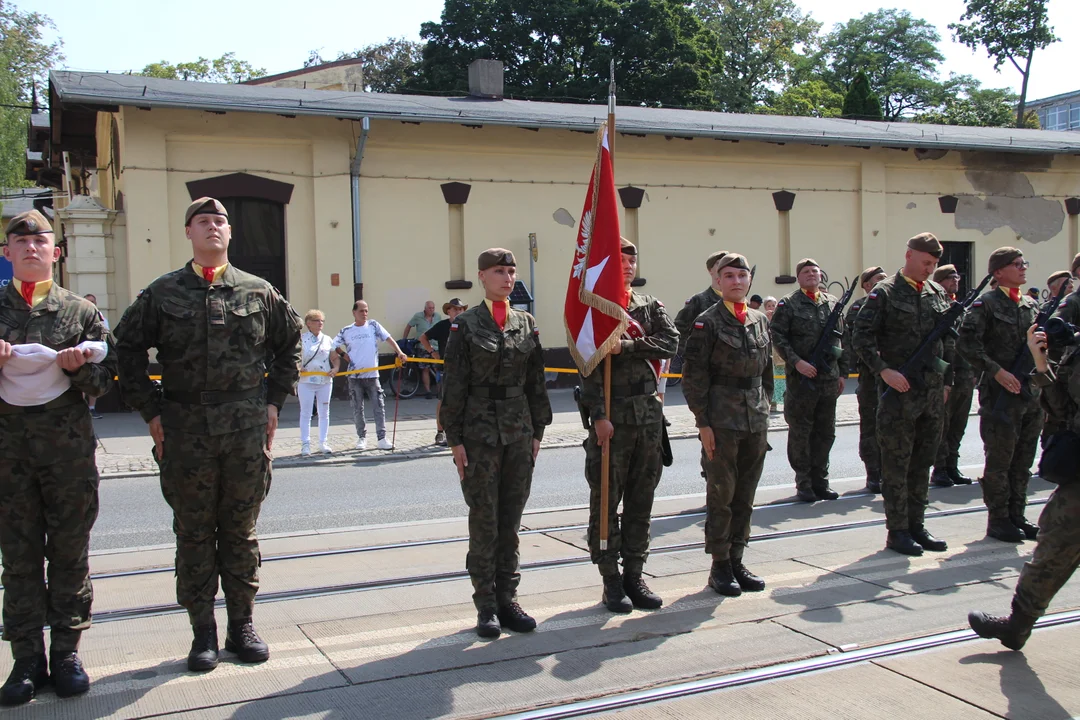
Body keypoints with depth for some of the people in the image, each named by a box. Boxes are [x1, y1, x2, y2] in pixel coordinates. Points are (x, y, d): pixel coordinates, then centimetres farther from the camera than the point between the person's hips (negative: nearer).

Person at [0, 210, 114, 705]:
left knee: (69, 551, 3)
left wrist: (80, 366, -13)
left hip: (69, 444, 0)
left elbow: (104, 380, 7)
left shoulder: (81, 310, 9)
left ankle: (66, 651, 13)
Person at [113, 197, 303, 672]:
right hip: (185, 429, 0)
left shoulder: (259, 292, 6)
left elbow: (290, 342, 17)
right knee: (194, 532, 6)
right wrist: (150, 410, 1)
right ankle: (203, 631, 16)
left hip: (247, 427, 1)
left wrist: (274, 400, 9)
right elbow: (127, 348, 7)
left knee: (241, 530, 9)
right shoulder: (163, 293, 3)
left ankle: (242, 625, 20)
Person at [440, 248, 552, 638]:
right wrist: (454, 439, -8)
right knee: (484, 520, 1)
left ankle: (507, 600, 18)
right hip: (480, 430, -4)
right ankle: (486, 606, 11)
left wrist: (537, 431, 8)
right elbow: (454, 386, -5)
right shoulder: (465, 325, -4)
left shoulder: (526, 323, 8)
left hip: (519, 432, 4)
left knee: (511, 520, 9)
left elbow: (536, 382, 12)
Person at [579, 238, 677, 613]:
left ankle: (634, 575, 19)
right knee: (606, 499, 1)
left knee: (641, 499, 9)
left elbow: (671, 341, -5)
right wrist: (598, 415, -17)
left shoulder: (651, 306, 12)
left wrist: (628, 346, -17)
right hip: (612, 416, -5)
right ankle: (611, 581, 11)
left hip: (649, 413, 5)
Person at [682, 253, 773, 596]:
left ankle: (736, 560, 22)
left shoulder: (760, 320, 11)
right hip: (721, 422, -5)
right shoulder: (707, 322, -7)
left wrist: (764, 411, 13)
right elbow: (694, 378, -9)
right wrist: (703, 423, -12)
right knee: (721, 495, 1)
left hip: (756, 422, 6)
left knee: (745, 496, 11)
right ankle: (720, 566, 12)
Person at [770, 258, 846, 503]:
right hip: (801, 378, -5)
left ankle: (820, 480, 20)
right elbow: (777, 337, -8)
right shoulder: (788, 304, -2)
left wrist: (841, 373, 13)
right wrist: (796, 362, -18)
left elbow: (841, 339, 16)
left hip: (829, 379, 5)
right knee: (800, 432, 2)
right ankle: (803, 483, 11)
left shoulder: (832, 303, 12)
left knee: (825, 432, 10)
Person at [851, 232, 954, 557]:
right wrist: (884, 371, -19)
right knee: (897, 464, 0)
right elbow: (861, 336, -11)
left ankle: (916, 525, 21)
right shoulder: (885, 293, -6)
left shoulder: (938, 293, 12)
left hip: (932, 392, 6)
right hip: (899, 390, -6)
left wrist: (946, 381, 14)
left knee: (922, 463, 11)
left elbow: (948, 340, 19)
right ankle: (897, 531, 8)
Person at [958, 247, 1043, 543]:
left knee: (1023, 460, 12)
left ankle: (1017, 516, 22)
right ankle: (998, 520, 9)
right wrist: (996, 370, -19)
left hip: (1031, 393, 7)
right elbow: (968, 344, -15)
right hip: (1000, 395, -7)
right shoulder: (986, 304, -7)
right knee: (999, 460, 0)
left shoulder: (1032, 305, 14)